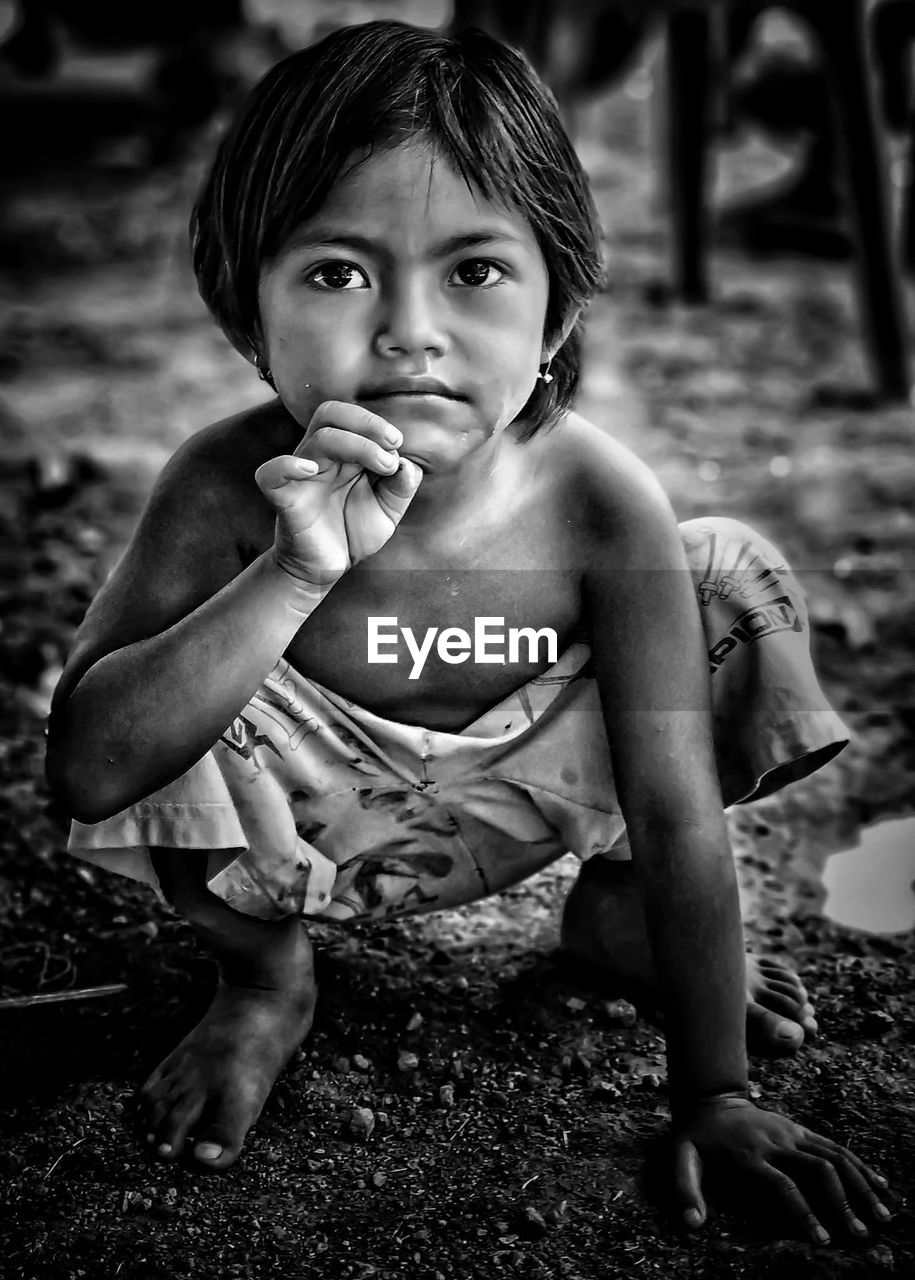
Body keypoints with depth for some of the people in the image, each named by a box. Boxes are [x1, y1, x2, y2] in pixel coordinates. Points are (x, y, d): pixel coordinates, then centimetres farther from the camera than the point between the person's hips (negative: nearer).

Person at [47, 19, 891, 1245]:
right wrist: (298, 574, -48)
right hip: (311, 817, -1)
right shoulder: (233, 486, -29)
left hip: (521, 793, 1)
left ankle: (611, 906, 10)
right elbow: (86, 769, -37)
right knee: (166, 680, -33)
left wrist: (712, 1096, -23)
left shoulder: (599, 503, -28)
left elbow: (678, 811, -24)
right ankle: (261, 978, 2)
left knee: (735, 587, -18)